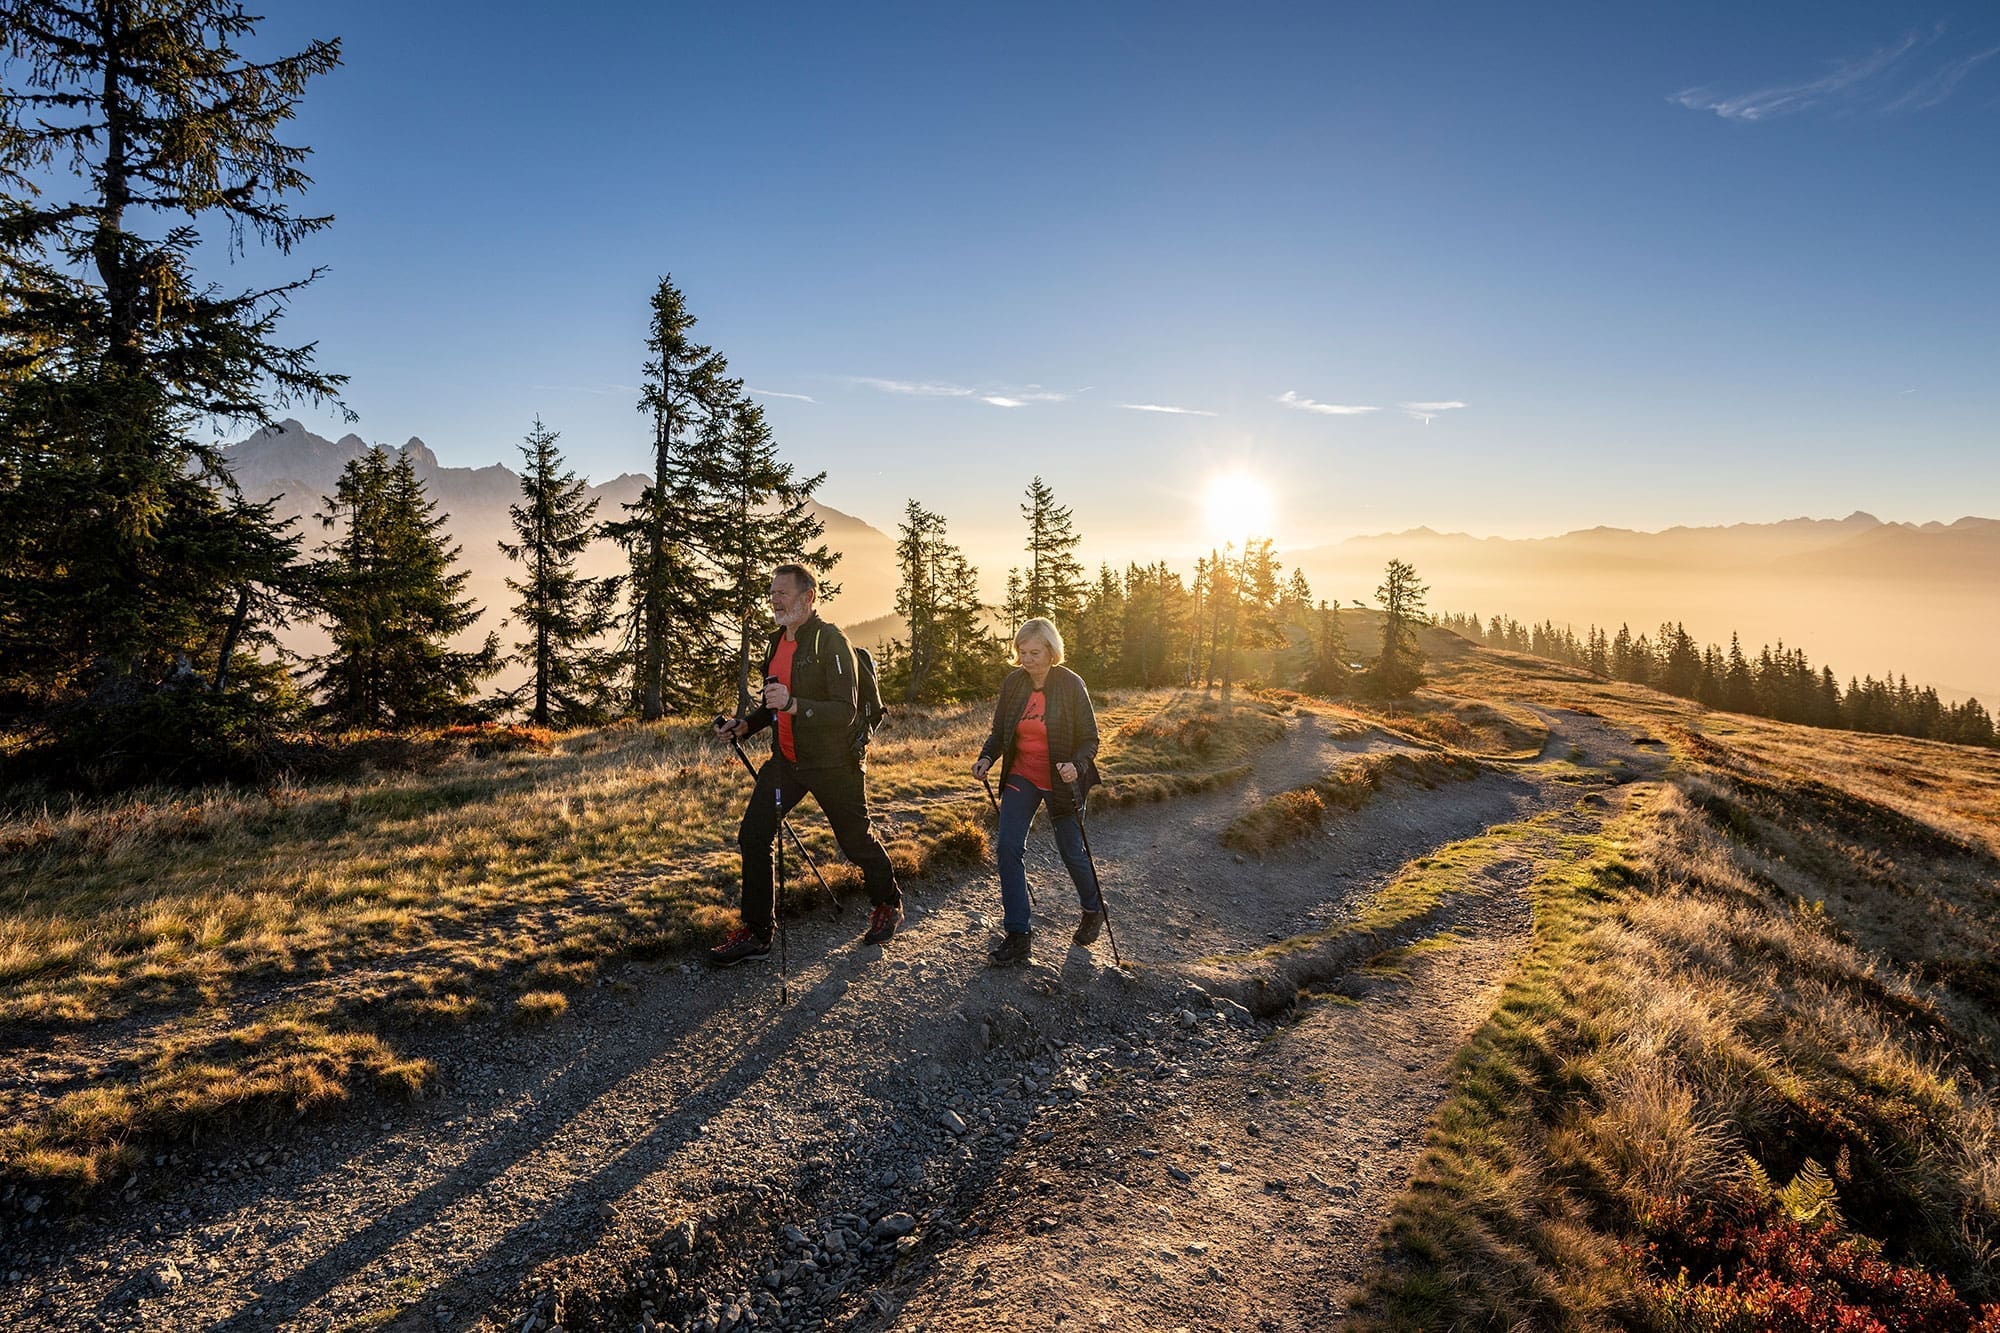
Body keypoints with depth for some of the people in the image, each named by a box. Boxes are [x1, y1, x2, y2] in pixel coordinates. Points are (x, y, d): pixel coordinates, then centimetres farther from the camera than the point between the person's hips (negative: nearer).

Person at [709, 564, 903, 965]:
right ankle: (755, 934, 12)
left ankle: (889, 905, 34)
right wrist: (745, 725, 4)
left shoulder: (831, 642, -16)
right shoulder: (778, 641, 9)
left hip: (833, 763, -7)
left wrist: (794, 704, -36)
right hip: (786, 760, 7)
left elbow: (845, 711, -23)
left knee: (856, 841, 7)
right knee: (753, 836, 0)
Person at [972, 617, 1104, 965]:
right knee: (1008, 848, -8)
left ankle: (1093, 910, 40)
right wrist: (987, 758, -13)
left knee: (1071, 851, 10)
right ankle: (1018, 935, 1)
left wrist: (1077, 766, -30)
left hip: (1060, 781, -3)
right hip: (1021, 778, 3)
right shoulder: (1013, 683, -3)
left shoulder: (1071, 685, -14)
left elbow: (1089, 739, -11)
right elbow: (999, 731, 6)